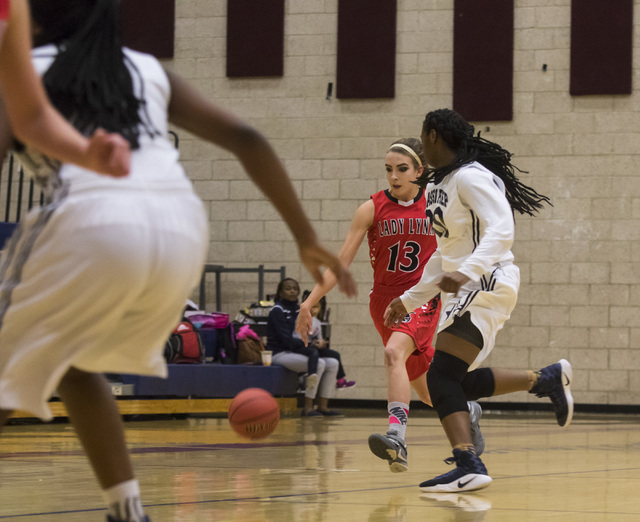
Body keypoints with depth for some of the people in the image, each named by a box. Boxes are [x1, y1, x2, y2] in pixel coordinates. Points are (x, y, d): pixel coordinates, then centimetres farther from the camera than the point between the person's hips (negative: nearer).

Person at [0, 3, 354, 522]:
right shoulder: (149, 70, 28)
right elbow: (247, 140, 22)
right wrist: (307, 240, 24)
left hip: (92, 224, -5)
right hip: (183, 230, 5)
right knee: (77, 362, 29)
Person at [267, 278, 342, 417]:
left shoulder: (299, 309, 15)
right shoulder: (277, 310, -9)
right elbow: (286, 339, -17)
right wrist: (309, 346, -21)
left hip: (295, 352, 8)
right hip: (279, 353, -8)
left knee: (333, 364, -5)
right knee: (319, 363, -27)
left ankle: (323, 406, -8)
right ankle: (307, 408, -24)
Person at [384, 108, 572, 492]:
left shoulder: (470, 177, -14)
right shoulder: (437, 185, 16)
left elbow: (501, 230, -27)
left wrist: (466, 272, -41)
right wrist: (410, 300, 26)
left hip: (487, 284, -10)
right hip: (466, 288, 10)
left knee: (442, 377, -21)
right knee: (461, 383, 14)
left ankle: (469, 468, -29)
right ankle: (548, 380, 26)